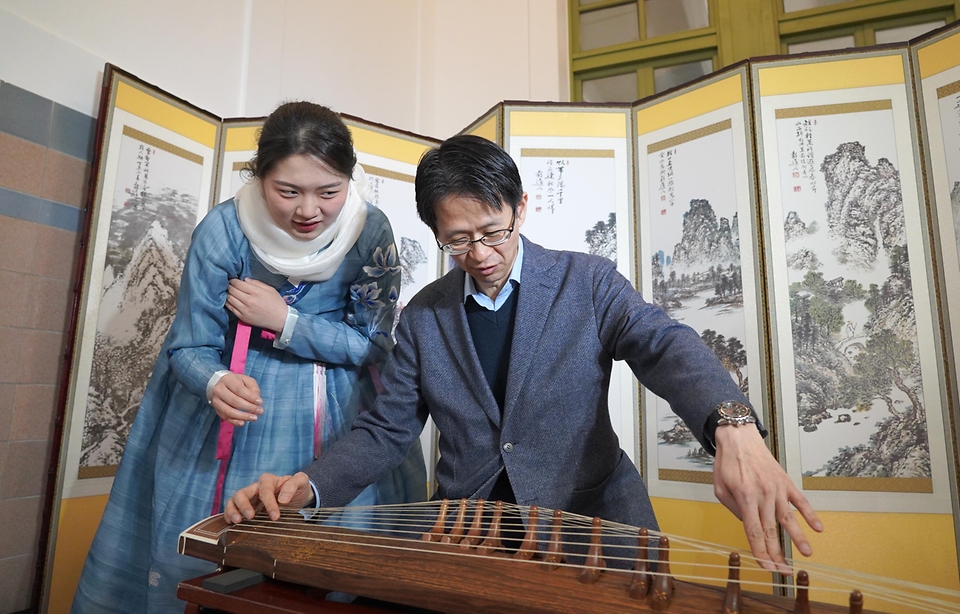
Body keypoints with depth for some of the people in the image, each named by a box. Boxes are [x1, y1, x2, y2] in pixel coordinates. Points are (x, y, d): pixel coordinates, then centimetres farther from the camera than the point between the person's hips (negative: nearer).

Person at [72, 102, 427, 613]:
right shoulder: (223, 230, -17)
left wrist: (284, 320, -21)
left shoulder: (370, 231, -16)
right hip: (235, 396, 0)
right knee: (197, 550, 10)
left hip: (338, 416, 0)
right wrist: (217, 384, -34)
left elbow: (375, 345, -11)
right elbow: (190, 347, -11)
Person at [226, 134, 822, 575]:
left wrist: (734, 428, -38)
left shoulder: (588, 283, -3)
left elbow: (666, 346, -17)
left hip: (591, 514, 0)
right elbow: (386, 429, 5)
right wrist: (309, 485, -12)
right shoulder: (424, 316, 4)